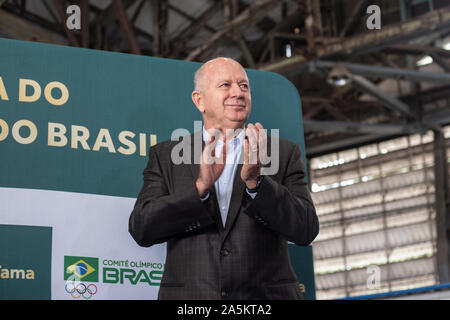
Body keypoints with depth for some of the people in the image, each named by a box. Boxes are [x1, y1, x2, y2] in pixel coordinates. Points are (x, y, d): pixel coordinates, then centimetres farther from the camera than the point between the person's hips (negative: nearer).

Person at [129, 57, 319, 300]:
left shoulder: (284, 154, 6)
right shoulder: (165, 155, 6)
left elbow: (306, 230, -5)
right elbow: (141, 229, -5)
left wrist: (256, 182, -19)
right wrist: (200, 186, -18)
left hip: (265, 296, 0)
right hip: (189, 295, 0)